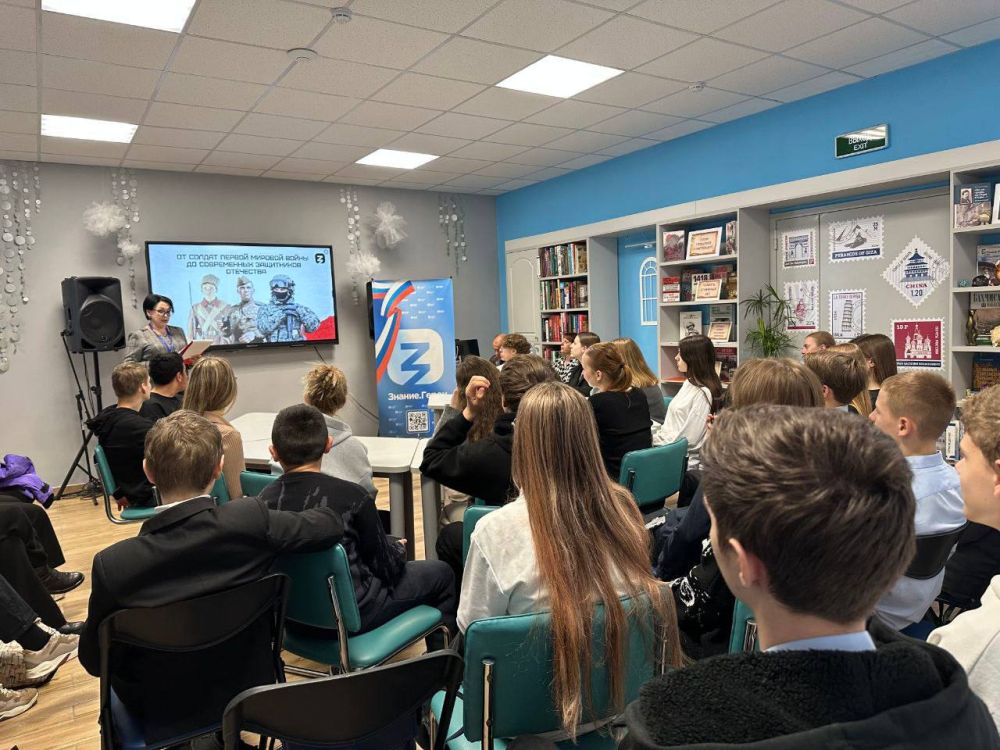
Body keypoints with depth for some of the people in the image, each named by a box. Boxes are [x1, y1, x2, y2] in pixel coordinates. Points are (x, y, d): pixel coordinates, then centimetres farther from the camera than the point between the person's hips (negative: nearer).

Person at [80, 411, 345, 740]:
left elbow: (93, 660, -12)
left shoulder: (114, 565, -28)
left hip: (161, 711, 0)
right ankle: (221, 733, 45)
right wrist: (270, 517, 8)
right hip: (249, 689, 1)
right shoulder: (252, 520, -28)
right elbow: (331, 524, -10)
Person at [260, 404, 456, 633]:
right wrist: (399, 550, 10)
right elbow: (386, 566, -13)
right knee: (441, 572, 15)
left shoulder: (263, 501, -12)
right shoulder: (351, 496, -25)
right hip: (352, 614, -5)